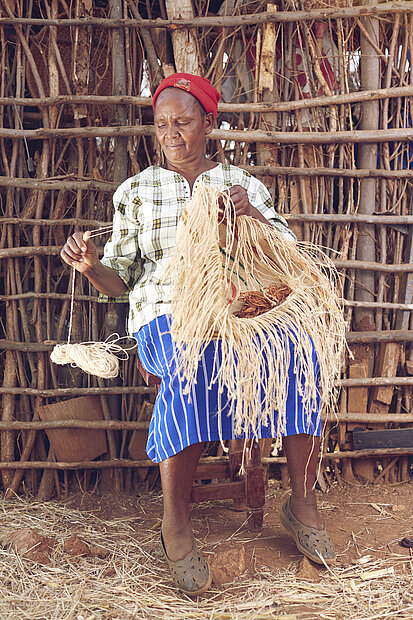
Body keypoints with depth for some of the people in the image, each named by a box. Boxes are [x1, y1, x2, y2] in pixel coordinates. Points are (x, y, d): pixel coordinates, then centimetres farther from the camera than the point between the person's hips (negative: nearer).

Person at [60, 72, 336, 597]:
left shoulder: (243, 184, 19)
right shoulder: (136, 191, 17)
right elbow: (119, 281, 10)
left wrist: (254, 214, -9)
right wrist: (90, 264, -12)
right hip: (168, 314, -1)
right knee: (194, 362, -37)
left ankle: (303, 504, -17)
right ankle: (175, 523, -25)